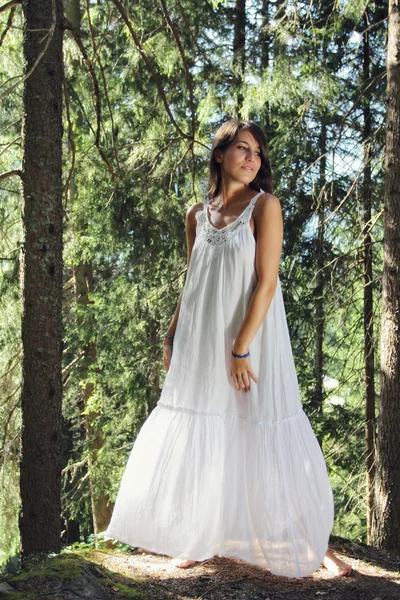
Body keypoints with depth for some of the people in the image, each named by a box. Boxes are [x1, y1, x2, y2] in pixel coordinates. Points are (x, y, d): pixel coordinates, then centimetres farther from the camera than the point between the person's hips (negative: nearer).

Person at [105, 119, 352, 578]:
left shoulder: (264, 205, -5)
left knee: (260, 437, -4)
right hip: (201, 343, 5)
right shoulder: (197, 214, 10)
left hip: (252, 336, -5)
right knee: (199, 441, 8)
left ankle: (315, 544, 7)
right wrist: (172, 337, 12)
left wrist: (241, 349, -18)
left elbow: (267, 282, -12)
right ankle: (200, 541, 22)